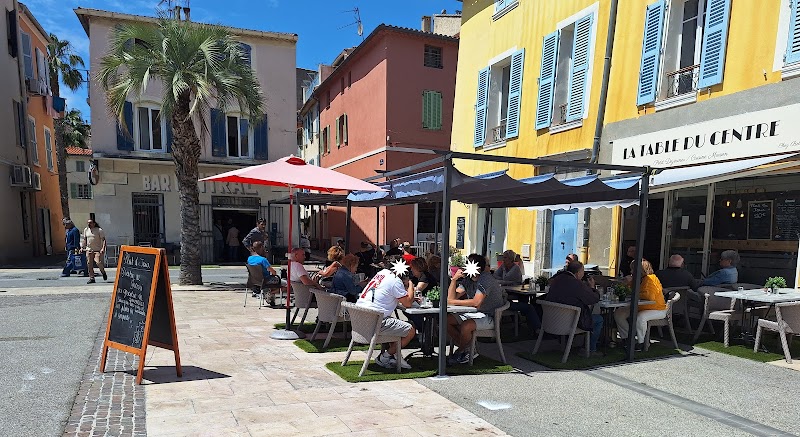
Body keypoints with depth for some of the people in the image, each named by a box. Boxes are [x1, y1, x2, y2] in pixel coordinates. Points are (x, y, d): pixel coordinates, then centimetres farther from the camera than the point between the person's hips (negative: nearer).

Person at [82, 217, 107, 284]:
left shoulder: (99, 230, -4)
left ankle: (103, 272, 13)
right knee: (89, 264, 1)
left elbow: (103, 240, -7)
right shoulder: (86, 230, 11)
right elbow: (84, 239, 21)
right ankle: (91, 278, 8)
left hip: (98, 250, -5)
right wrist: (82, 247, 12)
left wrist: (103, 248, -18)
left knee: (98, 262, -16)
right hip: (89, 250, 5)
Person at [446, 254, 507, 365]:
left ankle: (461, 351, -2)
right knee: (446, 321, -7)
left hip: (489, 317, -8)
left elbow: (476, 302, -30)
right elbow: (451, 298, 3)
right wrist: (454, 279, -9)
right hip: (474, 314, 9)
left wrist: (454, 302, -24)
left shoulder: (486, 279, -19)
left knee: (465, 327, -33)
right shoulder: (467, 280, 7)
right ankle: (467, 349, 2)